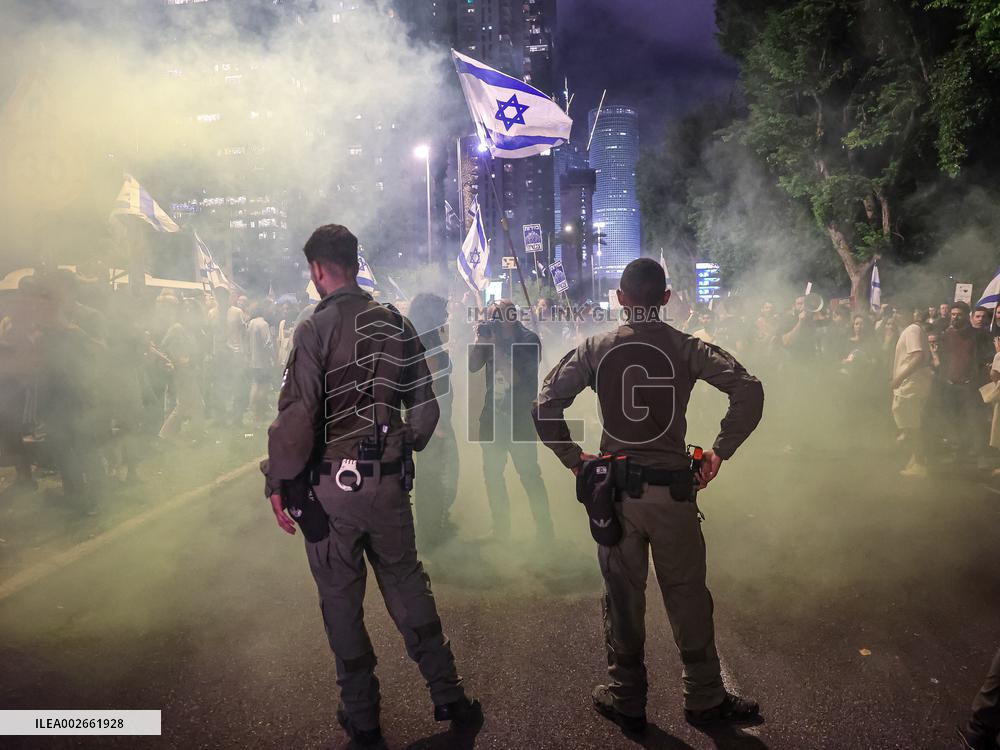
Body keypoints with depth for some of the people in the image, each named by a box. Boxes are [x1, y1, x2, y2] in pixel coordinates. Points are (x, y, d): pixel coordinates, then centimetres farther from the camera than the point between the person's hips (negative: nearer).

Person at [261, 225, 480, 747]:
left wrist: (278, 481, -10)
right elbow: (425, 406, 6)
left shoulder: (315, 329, -12)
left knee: (341, 599, 11)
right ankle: (448, 696, 25)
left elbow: (297, 415, -19)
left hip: (333, 486, -4)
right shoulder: (396, 323, 2)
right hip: (390, 481, 4)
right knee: (408, 585, 18)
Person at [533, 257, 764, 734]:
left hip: (614, 487, 1)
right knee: (687, 595, 14)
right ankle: (704, 699, 29)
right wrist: (720, 451, -4)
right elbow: (749, 390, -11)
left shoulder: (595, 349, -1)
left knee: (622, 596, 13)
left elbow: (544, 407, -5)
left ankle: (626, 701, 28)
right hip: (672, 488, -1)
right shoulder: (686, 348, -3)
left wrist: (573, 458, 3)